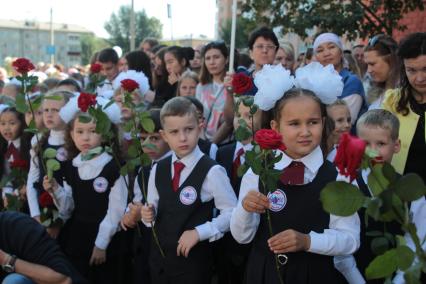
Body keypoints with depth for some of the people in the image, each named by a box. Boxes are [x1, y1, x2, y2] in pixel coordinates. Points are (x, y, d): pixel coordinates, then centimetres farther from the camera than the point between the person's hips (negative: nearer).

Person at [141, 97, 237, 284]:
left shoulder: (211, 171, -14)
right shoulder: (157, 170, 3)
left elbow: (231, 212, -13)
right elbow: (155, 208, 12)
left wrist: (199, 232, -19)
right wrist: (149, 214, -9)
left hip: (194, 260, -4)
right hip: (159, 256, 5)